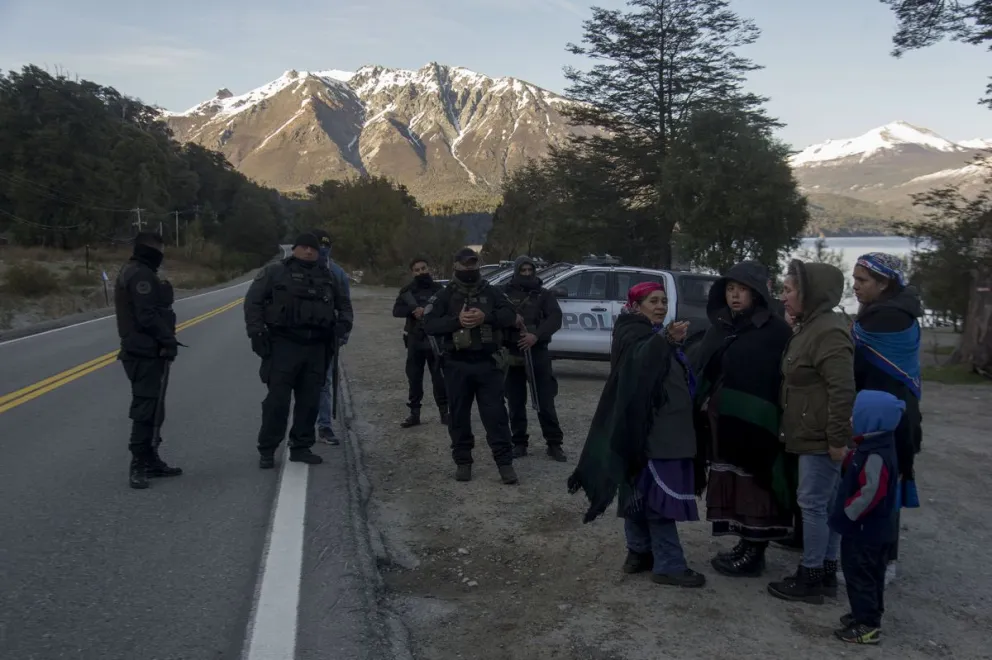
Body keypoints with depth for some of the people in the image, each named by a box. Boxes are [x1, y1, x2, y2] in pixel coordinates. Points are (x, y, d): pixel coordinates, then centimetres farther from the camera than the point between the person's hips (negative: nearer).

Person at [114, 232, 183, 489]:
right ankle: (139, 465, -4)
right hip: (145, 352, -11)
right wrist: (168, 340, -14)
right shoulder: (141, 275, -16)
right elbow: (148, 316, -23)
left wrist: (165, 339, 16)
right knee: (146, 410, -8)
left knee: (151, 408, 16)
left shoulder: (134, 272, 18)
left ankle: (150, 460, 23)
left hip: (143, 350, 11)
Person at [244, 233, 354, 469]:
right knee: (278, 400, -4)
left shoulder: (326, 278, 17)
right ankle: (267, 451, 6)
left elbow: (343, 303, 27)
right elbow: (253, 301, -1)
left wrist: (344, 321, 6)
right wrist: (257, 332, -11)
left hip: (316, 348, 5)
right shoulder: (275, 272, 3)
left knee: (309, 400, 8)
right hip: (284, 345, -5)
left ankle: (301, 447, 20)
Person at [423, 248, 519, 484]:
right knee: (459, 416, 7)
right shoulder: (445, 295, 2)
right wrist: (457, 321, -21)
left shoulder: (491, 292, 6)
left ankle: (505, 462, 3)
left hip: (488, 362, 0)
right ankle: (463, 462, 18)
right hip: (457, 364, 0)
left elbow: (510, 315, -4)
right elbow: (429, 324, -8)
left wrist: (486, 317, -20)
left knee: (496, 413, -1)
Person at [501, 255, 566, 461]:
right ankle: (519, 443, 18)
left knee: (545, 401, 1)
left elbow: (556, 318, -6)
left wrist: (536, 335, -21)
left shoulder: (544, 294, 7)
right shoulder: (506, 293, 7)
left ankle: (554, 443, 8)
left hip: (538, 352, 0)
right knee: (516, 402, 7)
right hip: (512, 352, 1)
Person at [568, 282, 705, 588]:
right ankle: (669, 565, -8)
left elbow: (677, 378, 29)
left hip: (666, 428, 10)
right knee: (659, 494, -10)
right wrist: (666, 340, -47)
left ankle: (640, 553, 20)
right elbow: (638, 360, -33)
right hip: (648, 429, -10)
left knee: (642, 492, 13)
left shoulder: (656, 334, 21)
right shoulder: (631, 333, -8)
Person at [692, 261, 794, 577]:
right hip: (723, 424, 7)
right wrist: (703, 406, -3)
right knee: (732, 486, 13)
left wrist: (777, 424, -20)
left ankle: (755, 552, 13)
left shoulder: (776, 331, -8)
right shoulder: (718, 328, 11)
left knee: (756, 488, 1)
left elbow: (787, 379, -13)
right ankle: (745, 543, 26)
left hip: (758, 426, -6)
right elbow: (701, 372, 10)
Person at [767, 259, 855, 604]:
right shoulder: (810, 327, 14)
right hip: (813, 435, 10)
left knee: (813, 504, -2)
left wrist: (837, 438, -24)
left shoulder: (828, 332, -19)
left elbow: (842, 390, -25)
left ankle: (811, 577, 8)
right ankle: (827, 573, 24)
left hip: (821, 438, -10)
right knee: (827, 504, 15)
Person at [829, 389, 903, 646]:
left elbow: (870, 494, -30)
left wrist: (846, 514, -20)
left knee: (860, 575, -1)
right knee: (868, 574, 20)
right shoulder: (872, 447, 6)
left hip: (866, 530, -10)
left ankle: (868, 626, 7)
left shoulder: (876, 455, -27)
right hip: (873, 528, 10)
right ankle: (866, 615, 32)